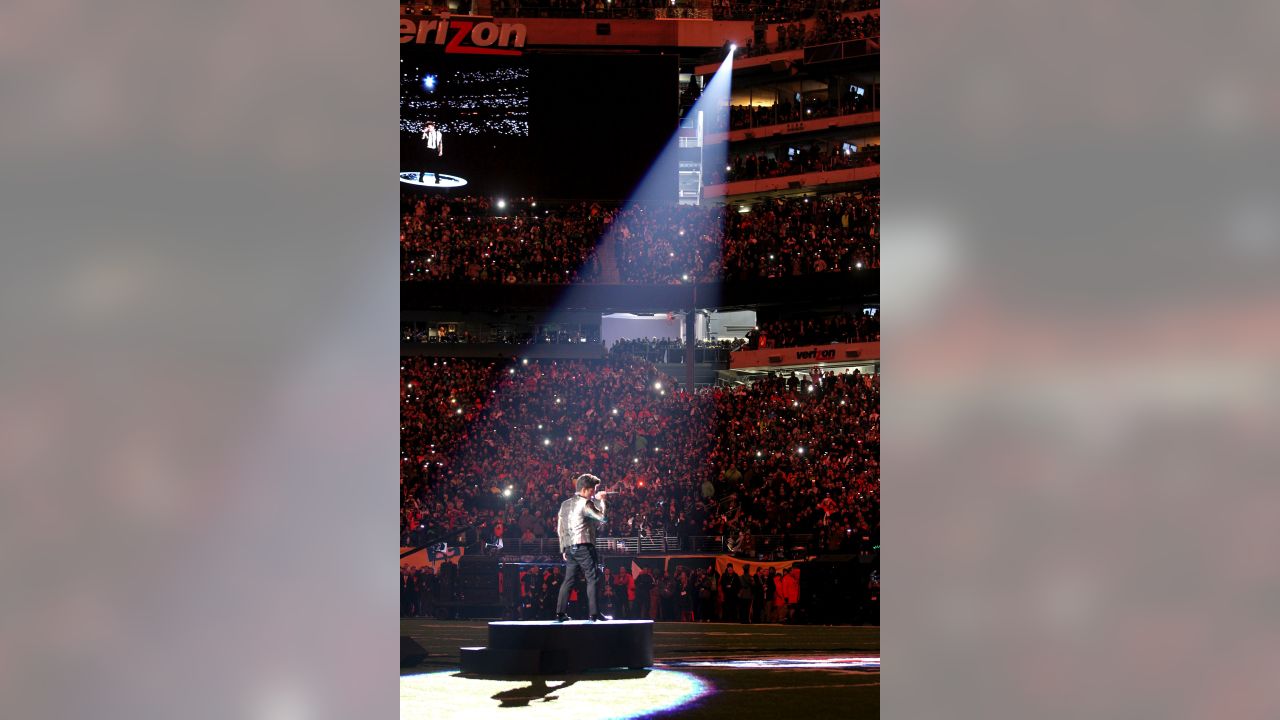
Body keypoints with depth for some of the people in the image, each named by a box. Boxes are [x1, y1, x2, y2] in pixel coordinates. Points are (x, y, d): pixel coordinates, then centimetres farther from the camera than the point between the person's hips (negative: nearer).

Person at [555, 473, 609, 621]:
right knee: (592, 579, -3)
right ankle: (593, 613, -6)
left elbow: (560, 529, 18)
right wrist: (601, 500, 2)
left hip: (569, 548, 7)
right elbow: (602, 517, -12)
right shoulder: (585, 503, -7)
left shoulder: (565, 504, 17)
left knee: (568, 580, 8)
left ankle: (560, 613, 3)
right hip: (584, 546, -7)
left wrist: (563, 549, 19)